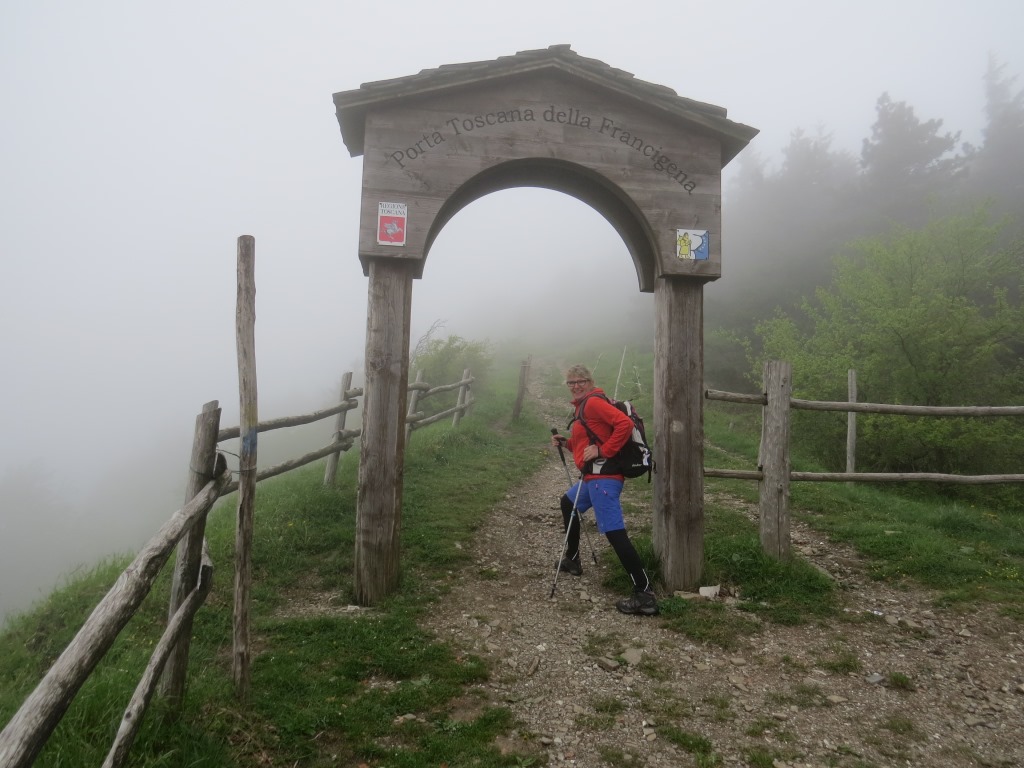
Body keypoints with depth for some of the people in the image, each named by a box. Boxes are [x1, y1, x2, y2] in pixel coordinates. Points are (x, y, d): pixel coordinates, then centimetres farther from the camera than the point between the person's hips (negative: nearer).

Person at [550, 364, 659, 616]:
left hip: (603, 476, -11)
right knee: (567, 502, 31)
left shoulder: (594, 402, -9)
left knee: (614, 532, -17)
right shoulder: (582, 406, 21)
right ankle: (572, 560, 43)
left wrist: (602, 451, -19)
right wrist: (566, 442, 13)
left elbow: (625, 424, -23)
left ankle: (645, 595, -20)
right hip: (593, 477, 11)